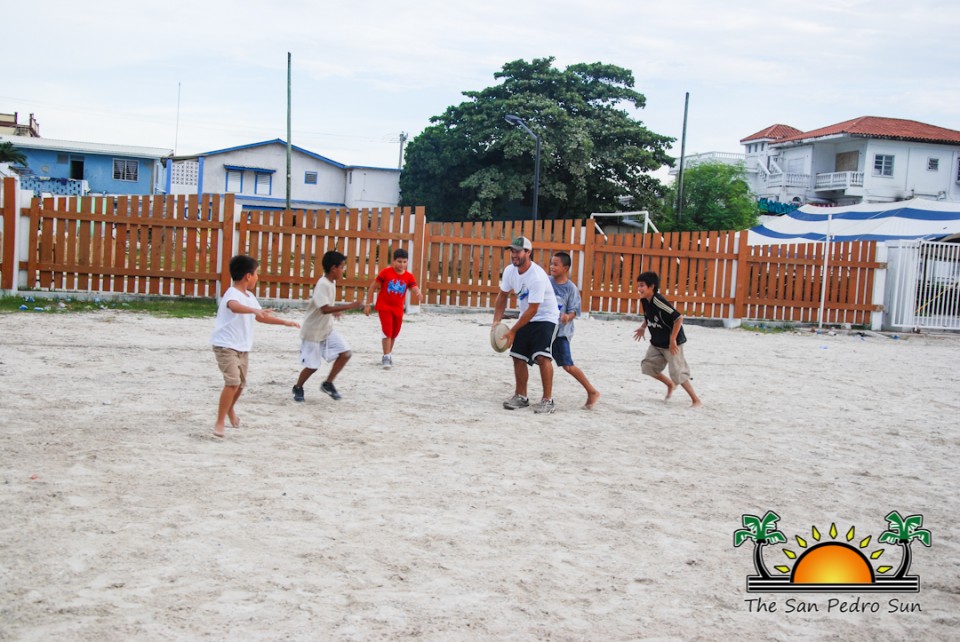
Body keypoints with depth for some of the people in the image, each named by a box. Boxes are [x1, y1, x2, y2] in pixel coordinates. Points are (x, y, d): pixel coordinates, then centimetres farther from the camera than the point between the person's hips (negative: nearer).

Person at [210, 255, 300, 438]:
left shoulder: (249, 296, 11)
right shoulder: (233, 294, -18)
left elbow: (261, 317, 27)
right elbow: (234, 306, -44)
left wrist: (284, 322, 29)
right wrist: (254, 310, -60)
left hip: (243, 347, 9)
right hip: (226, 346, -9)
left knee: (241, 383, 17)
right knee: (233, 382, -20)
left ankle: (230, 409, 45)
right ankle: (220, 422, -12)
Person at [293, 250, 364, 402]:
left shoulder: (332, 282, 2)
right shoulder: (322, 284, -25)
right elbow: (325, 309, -37)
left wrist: (335, 311, 5)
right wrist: (350, 306, -38)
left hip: (327, 330, 8)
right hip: (313, 331, -8)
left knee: (345, 353, -4)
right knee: (312, 366, 1)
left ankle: (328, 384, 12)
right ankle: (298, 388, 28)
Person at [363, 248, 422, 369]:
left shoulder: (409, 277, -4)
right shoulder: (386, 272, -12)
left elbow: (415, 290, -17)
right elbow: (372, 287, -7)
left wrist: (418, 294, -42)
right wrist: (367, 304, -9)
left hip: (398, 309, 4)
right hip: (384, 307, -4)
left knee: (394, 334, 17)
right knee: (387, 331, -17)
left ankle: (388, 355, 38)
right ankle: (386, 358, -13)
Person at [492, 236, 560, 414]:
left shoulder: (537, 276, -28)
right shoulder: (510, 271, -5)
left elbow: (532, 309, -25)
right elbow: (503, 296, 10)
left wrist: (512, 331, -21)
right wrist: (496, 322, -1)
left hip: (545, 318, -7)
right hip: (526, 319, 7)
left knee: (542, 356, -22)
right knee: (518, 356, 5)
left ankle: (548, 399, -14)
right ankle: (521, 396, 21)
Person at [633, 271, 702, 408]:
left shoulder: (658, 301, -29)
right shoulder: (644, 301, -3)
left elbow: (679, 318, -31)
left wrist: (673, 339, -28)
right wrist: (643, 327, 4)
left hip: (672, 344, -8)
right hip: (656, 343, 8)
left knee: (678, 373, -8)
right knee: (647, 366, 7)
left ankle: (696, 400, 6)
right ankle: (670, 385, 29)